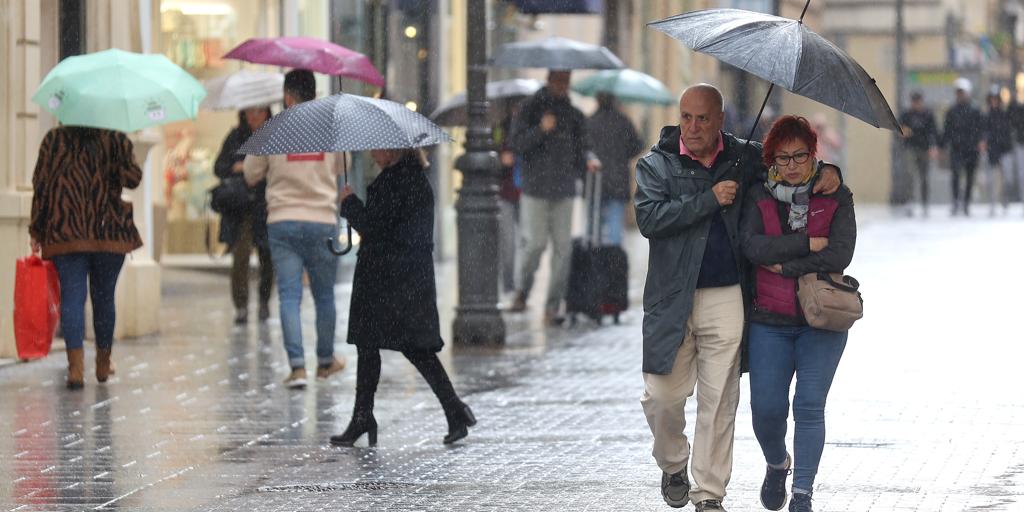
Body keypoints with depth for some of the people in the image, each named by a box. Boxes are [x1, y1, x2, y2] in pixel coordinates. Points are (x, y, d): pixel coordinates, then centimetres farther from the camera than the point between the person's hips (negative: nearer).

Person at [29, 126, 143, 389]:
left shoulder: (54, 139, 3)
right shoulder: (117, 140, 0)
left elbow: (40, 185, 1)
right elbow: (132, 179, -9)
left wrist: (37, 230, 6)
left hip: (64, 234, 0)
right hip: (109, 235, 0)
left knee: (72, 296, -3)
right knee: (104, 297, 14)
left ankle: (76, 366, -19)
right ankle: (103, 364, 25)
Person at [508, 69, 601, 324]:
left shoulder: (574, 115, 12)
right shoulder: (531, 108, 2)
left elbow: (582, 147, 10)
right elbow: (518, 144, -6)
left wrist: (589, 159, -12)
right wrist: (541, 130, -22)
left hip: (564, 190, 3)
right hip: (535, 189, -3)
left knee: (563, 246, -3)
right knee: (534, 242, -8)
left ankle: (553, 307, 1)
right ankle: (521, 292, 18)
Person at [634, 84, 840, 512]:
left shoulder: (744, 158, 8)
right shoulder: (656, 164, 2)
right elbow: (649, 219, -13)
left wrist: (827, 172, 1)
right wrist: (709, 200, -15)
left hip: (726, 298, 1)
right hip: (672, 299, -1)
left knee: (719, 400, 1)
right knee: (662, 395, -2)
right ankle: (673, 465, 27)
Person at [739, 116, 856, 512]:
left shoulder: (836, 197, 3)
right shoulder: (759, 198, 6)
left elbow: (840, 256, -10)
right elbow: (752, 246, -11)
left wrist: (784, 266, -9)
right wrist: (808, 245, -13)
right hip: (770, 322, 1)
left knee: (809, 406, -7)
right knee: (766, 408, -2)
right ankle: (777, 465, 29)